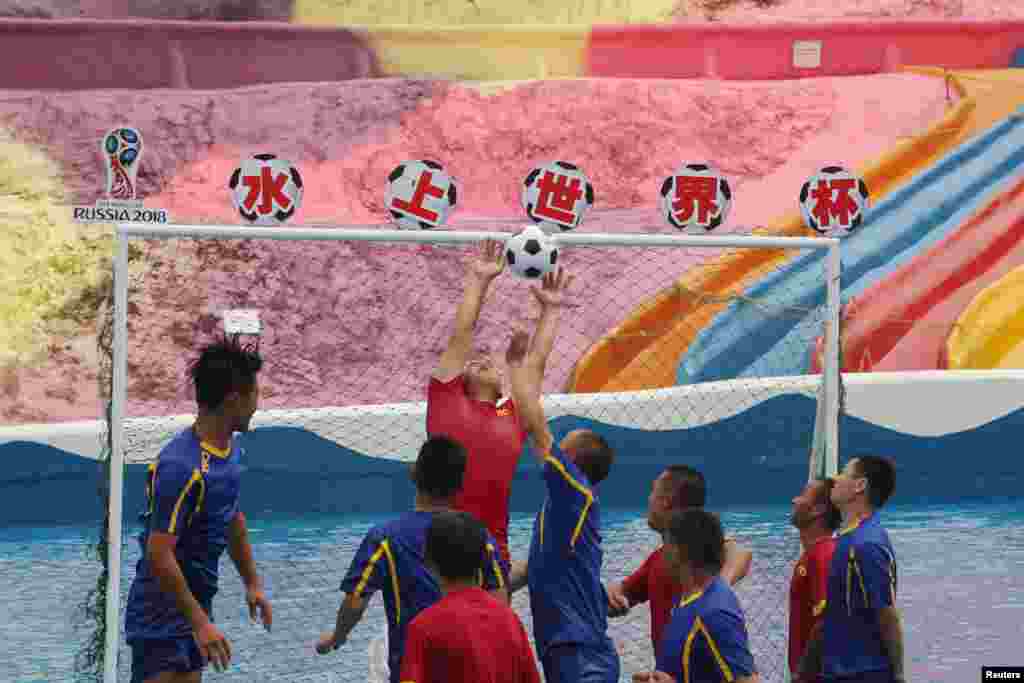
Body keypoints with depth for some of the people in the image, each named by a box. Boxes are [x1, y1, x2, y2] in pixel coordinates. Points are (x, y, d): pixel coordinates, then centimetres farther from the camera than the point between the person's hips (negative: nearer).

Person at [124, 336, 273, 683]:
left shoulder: (231, 449, 5)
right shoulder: (181, 466, -25)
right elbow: (159, 555, -26)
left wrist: (252, 583, 24)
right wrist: (201, 623, -25)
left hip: (195, 604, 9)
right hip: (161, 612, -9)